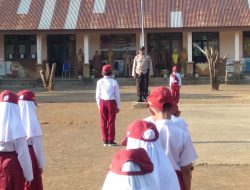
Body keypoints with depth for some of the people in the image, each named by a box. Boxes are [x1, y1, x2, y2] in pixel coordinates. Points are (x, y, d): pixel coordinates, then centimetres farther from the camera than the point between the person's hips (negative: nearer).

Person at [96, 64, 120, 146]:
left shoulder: (99, 82, 1)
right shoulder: (114, 82, -5)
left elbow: (98, 95, 3)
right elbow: (117, 95, -2)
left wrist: (99, 105, 12)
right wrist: (118, 106, 6)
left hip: (102, 102, 2)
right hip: (112, 102, -2)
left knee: (103, 122, 9)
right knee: (111, 122, 4)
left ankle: (105, 140, 12)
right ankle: (111, 140, 7)